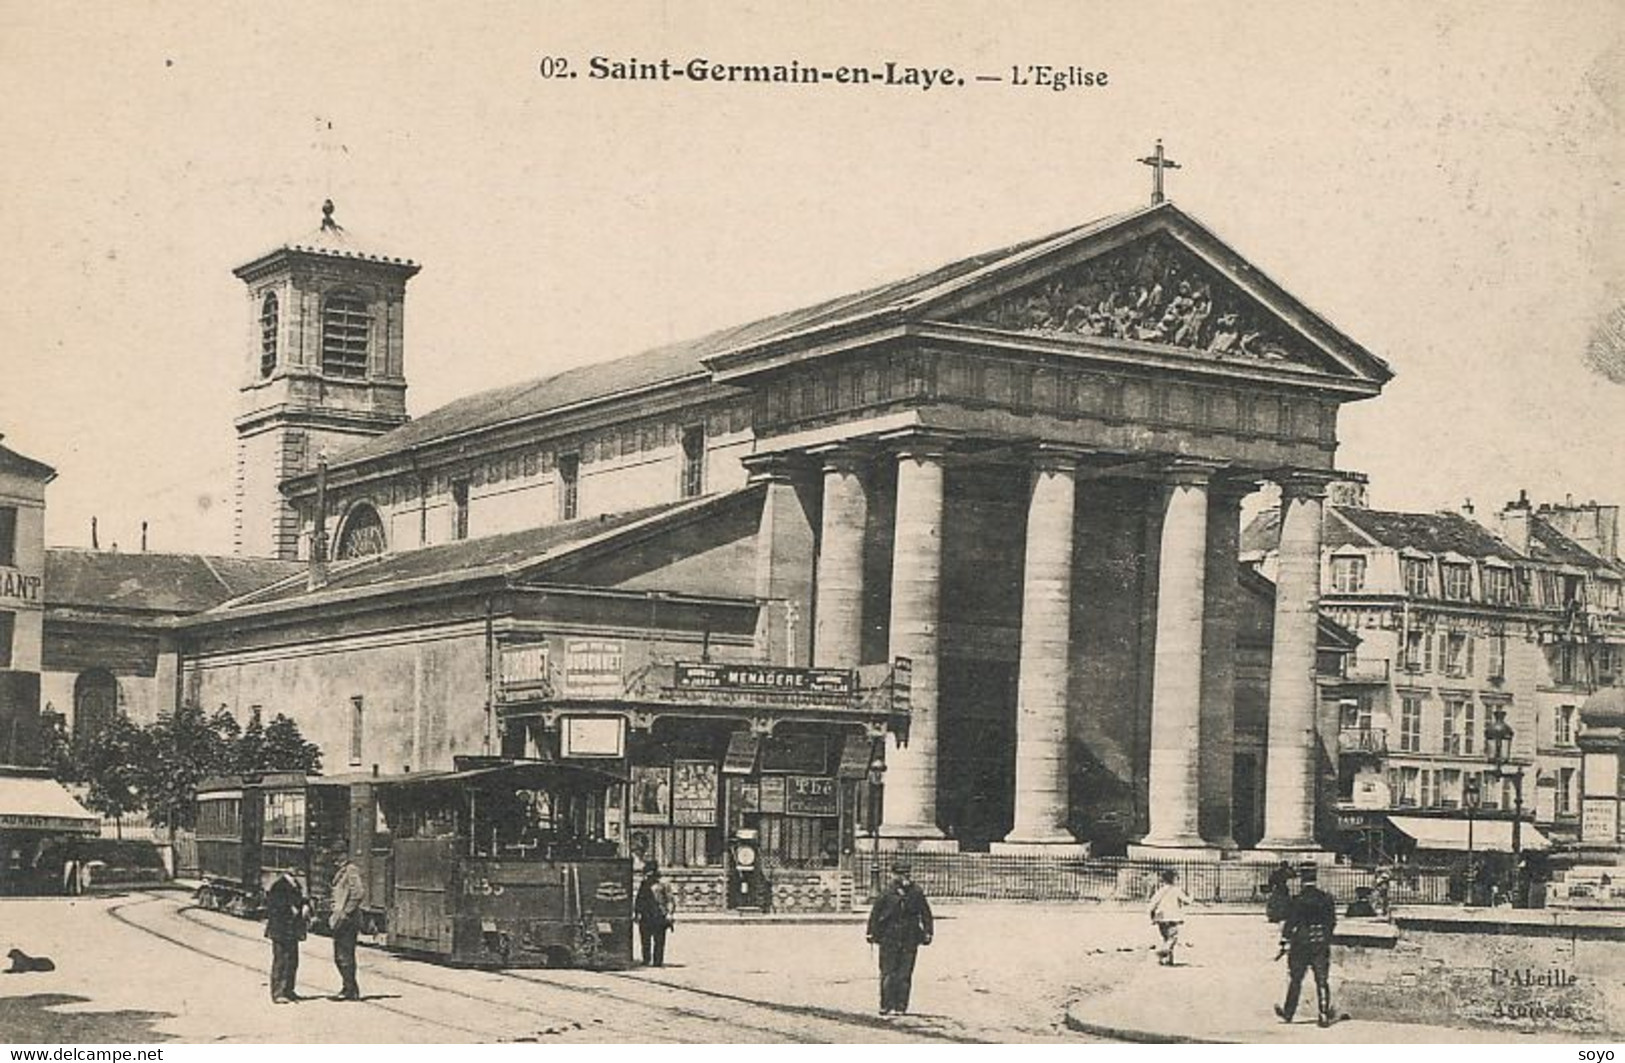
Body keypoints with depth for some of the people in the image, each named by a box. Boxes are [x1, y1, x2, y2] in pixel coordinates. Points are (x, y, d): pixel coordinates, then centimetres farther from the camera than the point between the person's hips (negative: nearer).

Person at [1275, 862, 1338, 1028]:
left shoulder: (1298, 900, -11)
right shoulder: (1326, 898, 0)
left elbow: (1290, 922, -10)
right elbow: (1332, 922, 7)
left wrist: (1284, 940, 0)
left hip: (1301, 945, -2)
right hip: (1322, 946, 2)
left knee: (1295, 980, 10)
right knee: (1322, 981, 5)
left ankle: (1288, 1013, 19)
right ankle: (1325, 1015, -1)